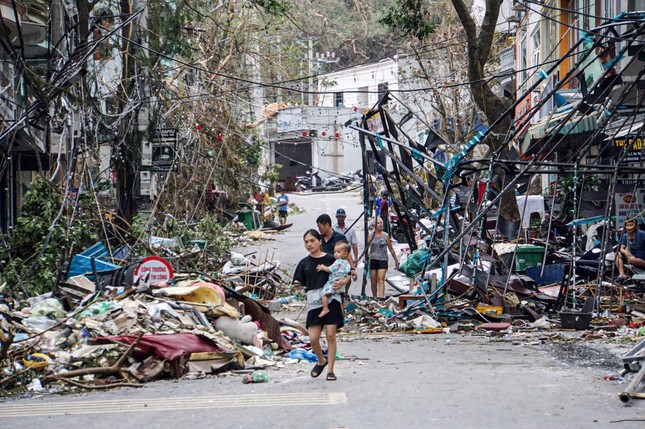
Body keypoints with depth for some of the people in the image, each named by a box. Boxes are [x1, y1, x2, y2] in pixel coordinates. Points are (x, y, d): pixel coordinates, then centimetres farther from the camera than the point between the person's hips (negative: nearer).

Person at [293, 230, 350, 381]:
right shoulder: (304, 263, 10)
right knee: (313, 338, -4)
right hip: (313, 302, 2)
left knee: (330, 335, -6)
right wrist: (297, 285, -9)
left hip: (331, 299, -2)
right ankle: (321, 361, 25)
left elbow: (345, 276, 6)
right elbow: (299, 282, 13)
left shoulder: (330, 259, 3)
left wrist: (342, 282, -15)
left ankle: (330, 370, 4)